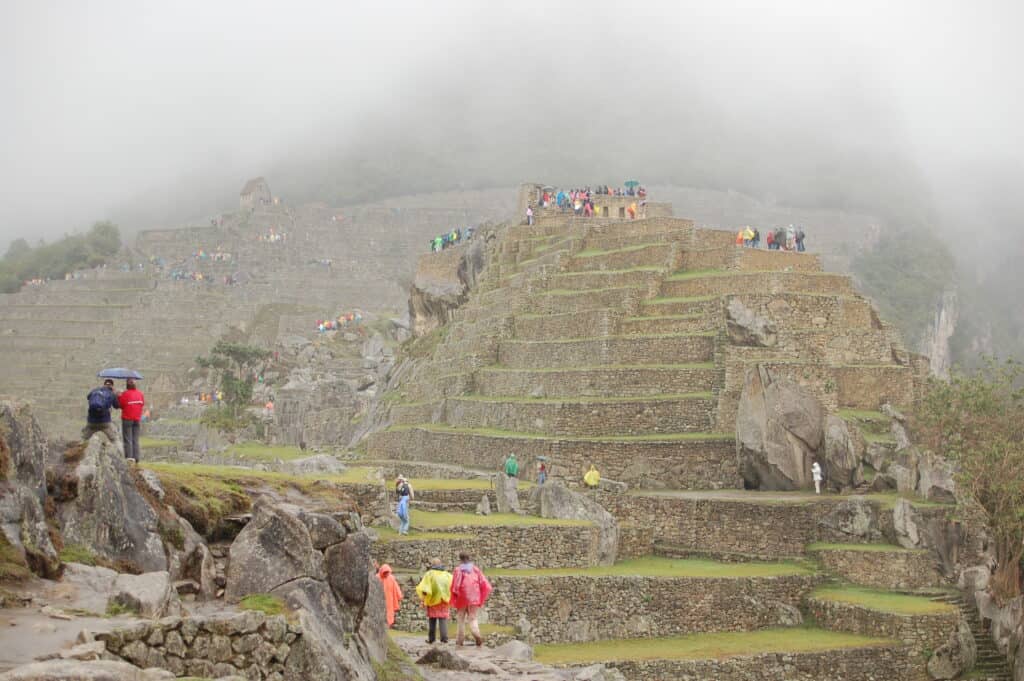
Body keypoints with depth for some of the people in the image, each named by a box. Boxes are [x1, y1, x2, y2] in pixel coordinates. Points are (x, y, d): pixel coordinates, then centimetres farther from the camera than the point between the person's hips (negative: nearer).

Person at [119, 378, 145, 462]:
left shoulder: (125, 394, -14)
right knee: (135, 439, 11)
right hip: (137, 419, 4)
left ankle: (129, 457, -6)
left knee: (128, 440, 0)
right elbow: (143, 404, 8)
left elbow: (121, 405, -8)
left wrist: (119, 397, 5)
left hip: (127, 419, -4)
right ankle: (136, 458, 8)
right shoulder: (140, 393, 1)